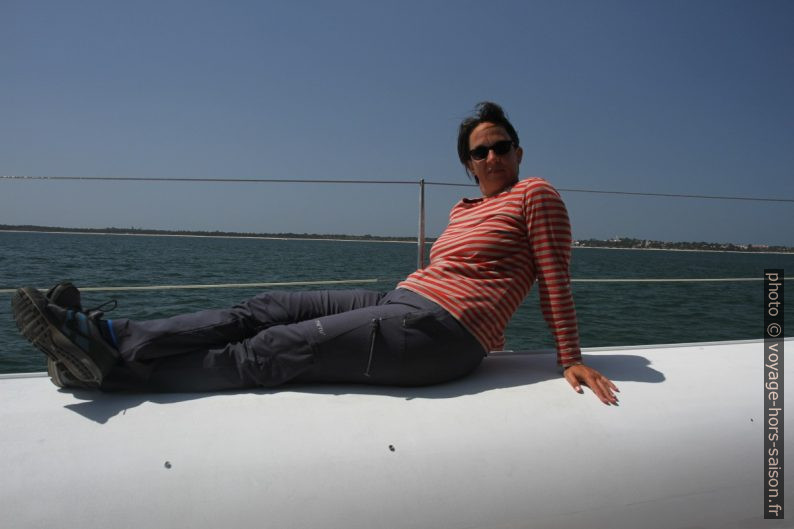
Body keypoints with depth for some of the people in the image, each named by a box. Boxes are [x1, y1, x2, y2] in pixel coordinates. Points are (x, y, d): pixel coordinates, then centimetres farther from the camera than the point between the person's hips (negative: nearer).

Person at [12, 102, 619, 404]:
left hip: (442, 332, -8)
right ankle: (114, 336, -9)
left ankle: (114, 370, -9)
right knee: (270, 307, -6)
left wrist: (570, 359, -3)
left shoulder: (535, 194, 2)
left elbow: (556, 280, -1)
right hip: (403, 301, 8)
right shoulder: (465, 209, 22)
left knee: (274, 352, -13)